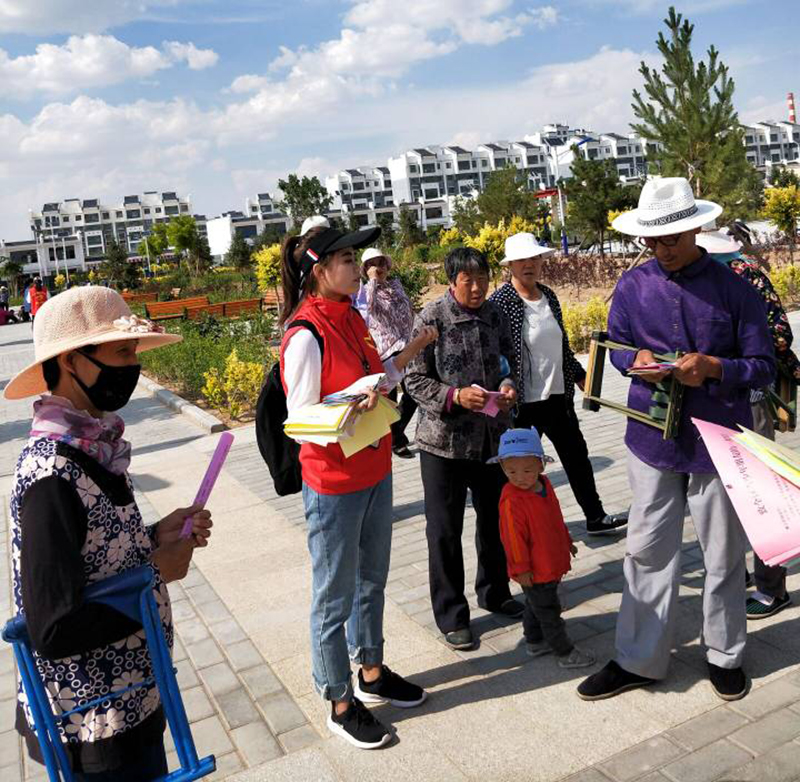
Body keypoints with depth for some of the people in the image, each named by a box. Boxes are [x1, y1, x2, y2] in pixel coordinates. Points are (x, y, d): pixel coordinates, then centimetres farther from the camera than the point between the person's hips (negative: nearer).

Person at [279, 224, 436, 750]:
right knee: (335, 597, 8)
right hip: (334, 483, -8)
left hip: (375, 472, 9)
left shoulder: (352, 319, 6)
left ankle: (372, 673, 42)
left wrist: (411, 351, 9)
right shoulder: (306, 333, -20)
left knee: (372, 581, 22)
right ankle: (341, 703, 25)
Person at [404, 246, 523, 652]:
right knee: (445, 530, 5)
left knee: (494, 519, 19)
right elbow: (415, 379, -11)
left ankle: (493, 591, 42)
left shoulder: (493, 314, 4)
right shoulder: (431, 319, -11)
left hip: (492, 435, 5)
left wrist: (508, 387, -7)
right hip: (443, 440, -5)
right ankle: (451, 615, 21)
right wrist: (455, 396, -26)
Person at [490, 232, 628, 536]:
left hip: (556, 396, 7)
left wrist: (581, 377, 19)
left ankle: (596, 518, 29)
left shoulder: (549, 296, 8)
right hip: (522, 403, -7)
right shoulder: (499, 303, -13)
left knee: (577, 455, 15)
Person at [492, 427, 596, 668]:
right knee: (549, 611, 5)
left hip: (551, 564, 8)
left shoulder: (544, 485, 0)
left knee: (536, 606, 24)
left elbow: (556, 519, 16)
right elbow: (513, 538, -23)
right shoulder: (511, 501, -27)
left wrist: (567, 542, 24)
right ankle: (566, 653, 17)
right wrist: (521, 568, -19)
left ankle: (534, 642, 40)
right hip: (534, 571, -8)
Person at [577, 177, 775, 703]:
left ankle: (725, 656, 34)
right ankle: (639, 660, 23)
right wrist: (637, 360, -12)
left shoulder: (734, 289, -6)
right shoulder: (633, 286, 1)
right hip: (653, 439, 2)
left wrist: (713, 368, -24)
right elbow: (616, 346, 11)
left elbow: (764, 367, -5)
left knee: (723, 556, 13)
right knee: (647, 552, 9)